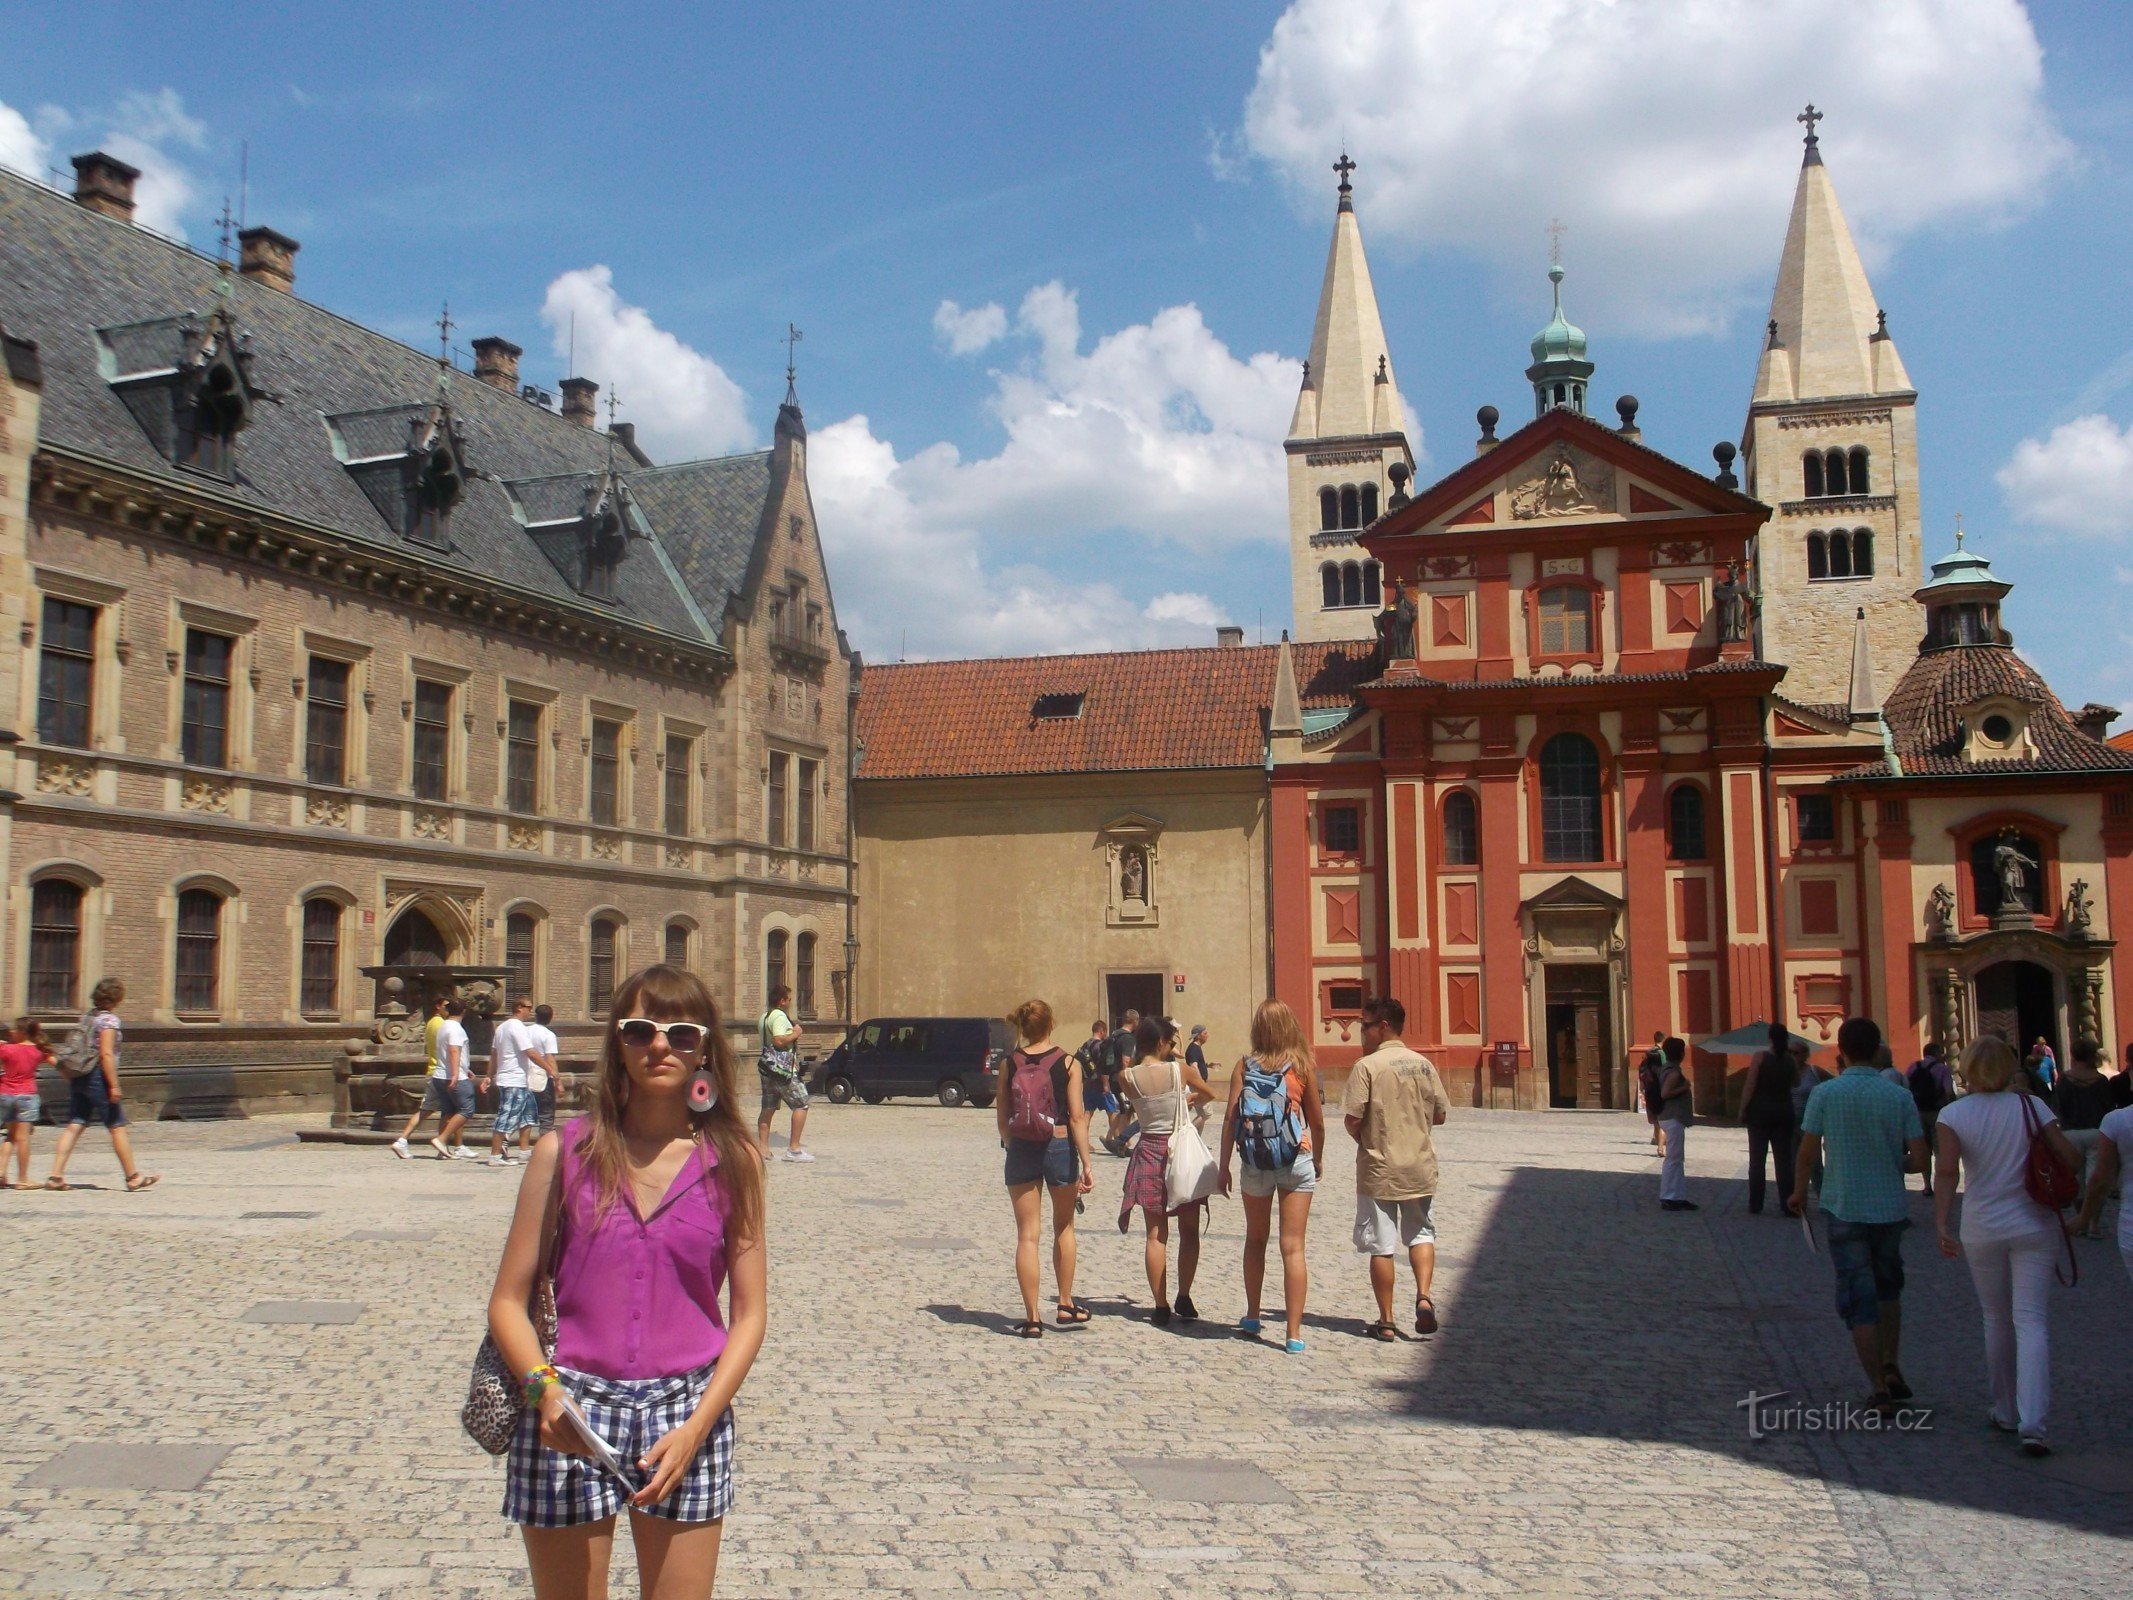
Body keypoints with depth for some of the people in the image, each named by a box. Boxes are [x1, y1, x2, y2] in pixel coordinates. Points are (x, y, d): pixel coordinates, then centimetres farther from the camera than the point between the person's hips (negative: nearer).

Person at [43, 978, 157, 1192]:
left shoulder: (88, 1017, 13)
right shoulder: (109, 1020, -12)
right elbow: (106, 1054, -18)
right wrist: (114, 1086, -19)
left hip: (78, 1078, 8)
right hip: (98, 1078, -8)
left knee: (73, 1126, 5)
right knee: (117, 1127, 0)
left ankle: (56, 1176, -1)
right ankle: (133, 1177, 7)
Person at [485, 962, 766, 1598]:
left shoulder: (733, 1162, 0)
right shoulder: (565, 1151, -2)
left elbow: (748, 1313, 1)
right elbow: (508, 1301, 0)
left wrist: (694, 1430, -10)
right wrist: (545, 1389, -17)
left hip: (688, 1410, 1)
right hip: (570, 1415, 0)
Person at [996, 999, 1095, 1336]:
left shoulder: (1010, 1063, 0)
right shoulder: (1068, 1063, -5)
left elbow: (1001, 1116, 4)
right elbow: (1077, 1116, -10)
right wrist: (1086, 1163, -8)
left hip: (1020, 1151, 1)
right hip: (1060, 1147, -1)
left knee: (1027, 1235, 5)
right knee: (1064, 1227, 19)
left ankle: (1032, 1318, 3)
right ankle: (1066, 1305, 25)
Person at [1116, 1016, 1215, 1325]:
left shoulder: (1127, 1077, -8)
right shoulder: (1180, 1070, -10)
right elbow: (1209, 1094, 9)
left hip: (1149, 1152, 2)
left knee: (1156, 1234, 6)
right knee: (1189, 1231, 11)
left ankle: (1161, 1306, 4)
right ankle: (1184, 1299, 11)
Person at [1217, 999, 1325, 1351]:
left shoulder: (1244, 1067, -2)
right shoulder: (1302, 1066, -4)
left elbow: (1230, 1117, -6)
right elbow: (1317, 1122, 1)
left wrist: (1223, 1165, 2)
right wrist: (1317, 1160, 16)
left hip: (1255, 1164, 1)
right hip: (1296, 1163, -1)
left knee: (1255, 1240, 20)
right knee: (1293, 1247, 0)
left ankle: (1252, 1316, 31)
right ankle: (1294, 1332, -2)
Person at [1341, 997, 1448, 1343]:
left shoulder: (1367, 1066, -13)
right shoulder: (1423, 1064, 2)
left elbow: (1353, 1119, -16)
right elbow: (1439, 1115, 7)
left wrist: (1365, 1140, 5)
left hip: (1379, 1169, -4)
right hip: (1420, 1167, 4)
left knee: (1381, 1246, 5)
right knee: (1420, 1233, 18)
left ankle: (1386, 1321, 10)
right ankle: (1424, 1296, -3)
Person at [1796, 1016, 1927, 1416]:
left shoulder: (1825, 1094, -9)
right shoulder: (1900, 1096, -5)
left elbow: (1808, 1153, -8)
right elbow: (1919, 1159, -6)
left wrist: (1799, 1191, 10)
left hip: (1844, 1208, -2)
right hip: (1890, 1207, 2)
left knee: (1860, 1300, 3)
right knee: (1888, 1286, 25)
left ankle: (1879, 1388, 1)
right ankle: (1890, 1367, 21)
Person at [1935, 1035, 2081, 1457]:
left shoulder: (1953, 1115, -5)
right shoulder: (2031, 1106, -2)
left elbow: (1947, 1172, -17)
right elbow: (2070, 1158, -6)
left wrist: (1941, 1225, -21)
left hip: (1983, 1229, 0)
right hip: (2034, 1226, 0)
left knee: (1997, 1320, 17)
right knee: (2032, 1321, -3)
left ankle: (2006, 1413, 30)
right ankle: (2032, 1424, -16)